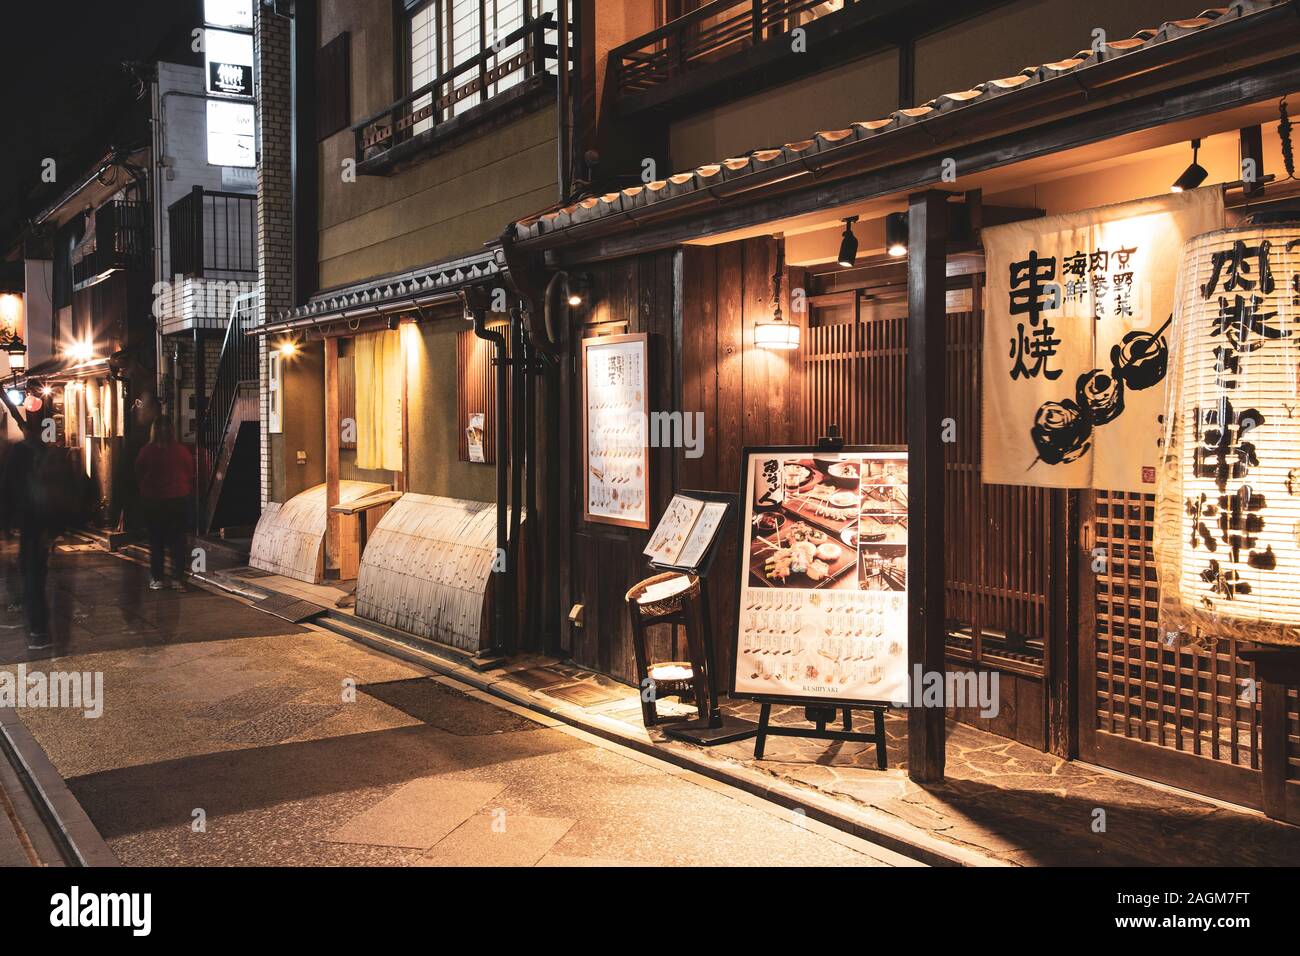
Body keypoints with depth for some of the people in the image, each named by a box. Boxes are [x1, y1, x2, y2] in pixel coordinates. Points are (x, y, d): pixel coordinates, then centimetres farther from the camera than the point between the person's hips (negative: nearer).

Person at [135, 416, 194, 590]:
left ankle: (157, 578, 10)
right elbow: (191, 475, 3)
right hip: (178, 499, 0)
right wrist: (188, 494, 18)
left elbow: (138, 476, 2)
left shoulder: (146, 452, -7)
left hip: (152, 501, 0)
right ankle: (178, 579, 4)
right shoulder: (182, 451, -6)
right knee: (177, 539, 6)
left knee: (156, 540, 8)